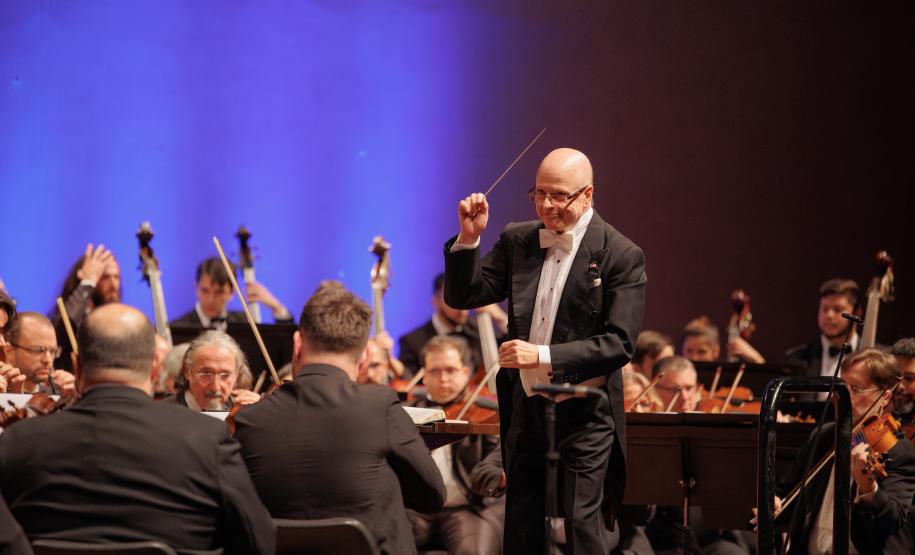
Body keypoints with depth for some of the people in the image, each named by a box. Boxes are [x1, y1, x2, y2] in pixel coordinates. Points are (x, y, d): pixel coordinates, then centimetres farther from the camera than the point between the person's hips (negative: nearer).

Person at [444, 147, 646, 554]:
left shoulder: (621, 256, -10)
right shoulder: (517, 241, 6)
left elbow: (619, 344, -15)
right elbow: (463, 297, 4)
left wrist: (544, 356, -24)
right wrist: (469, 238, -12)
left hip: (584, 417, -5)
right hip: (525, 412, 5)